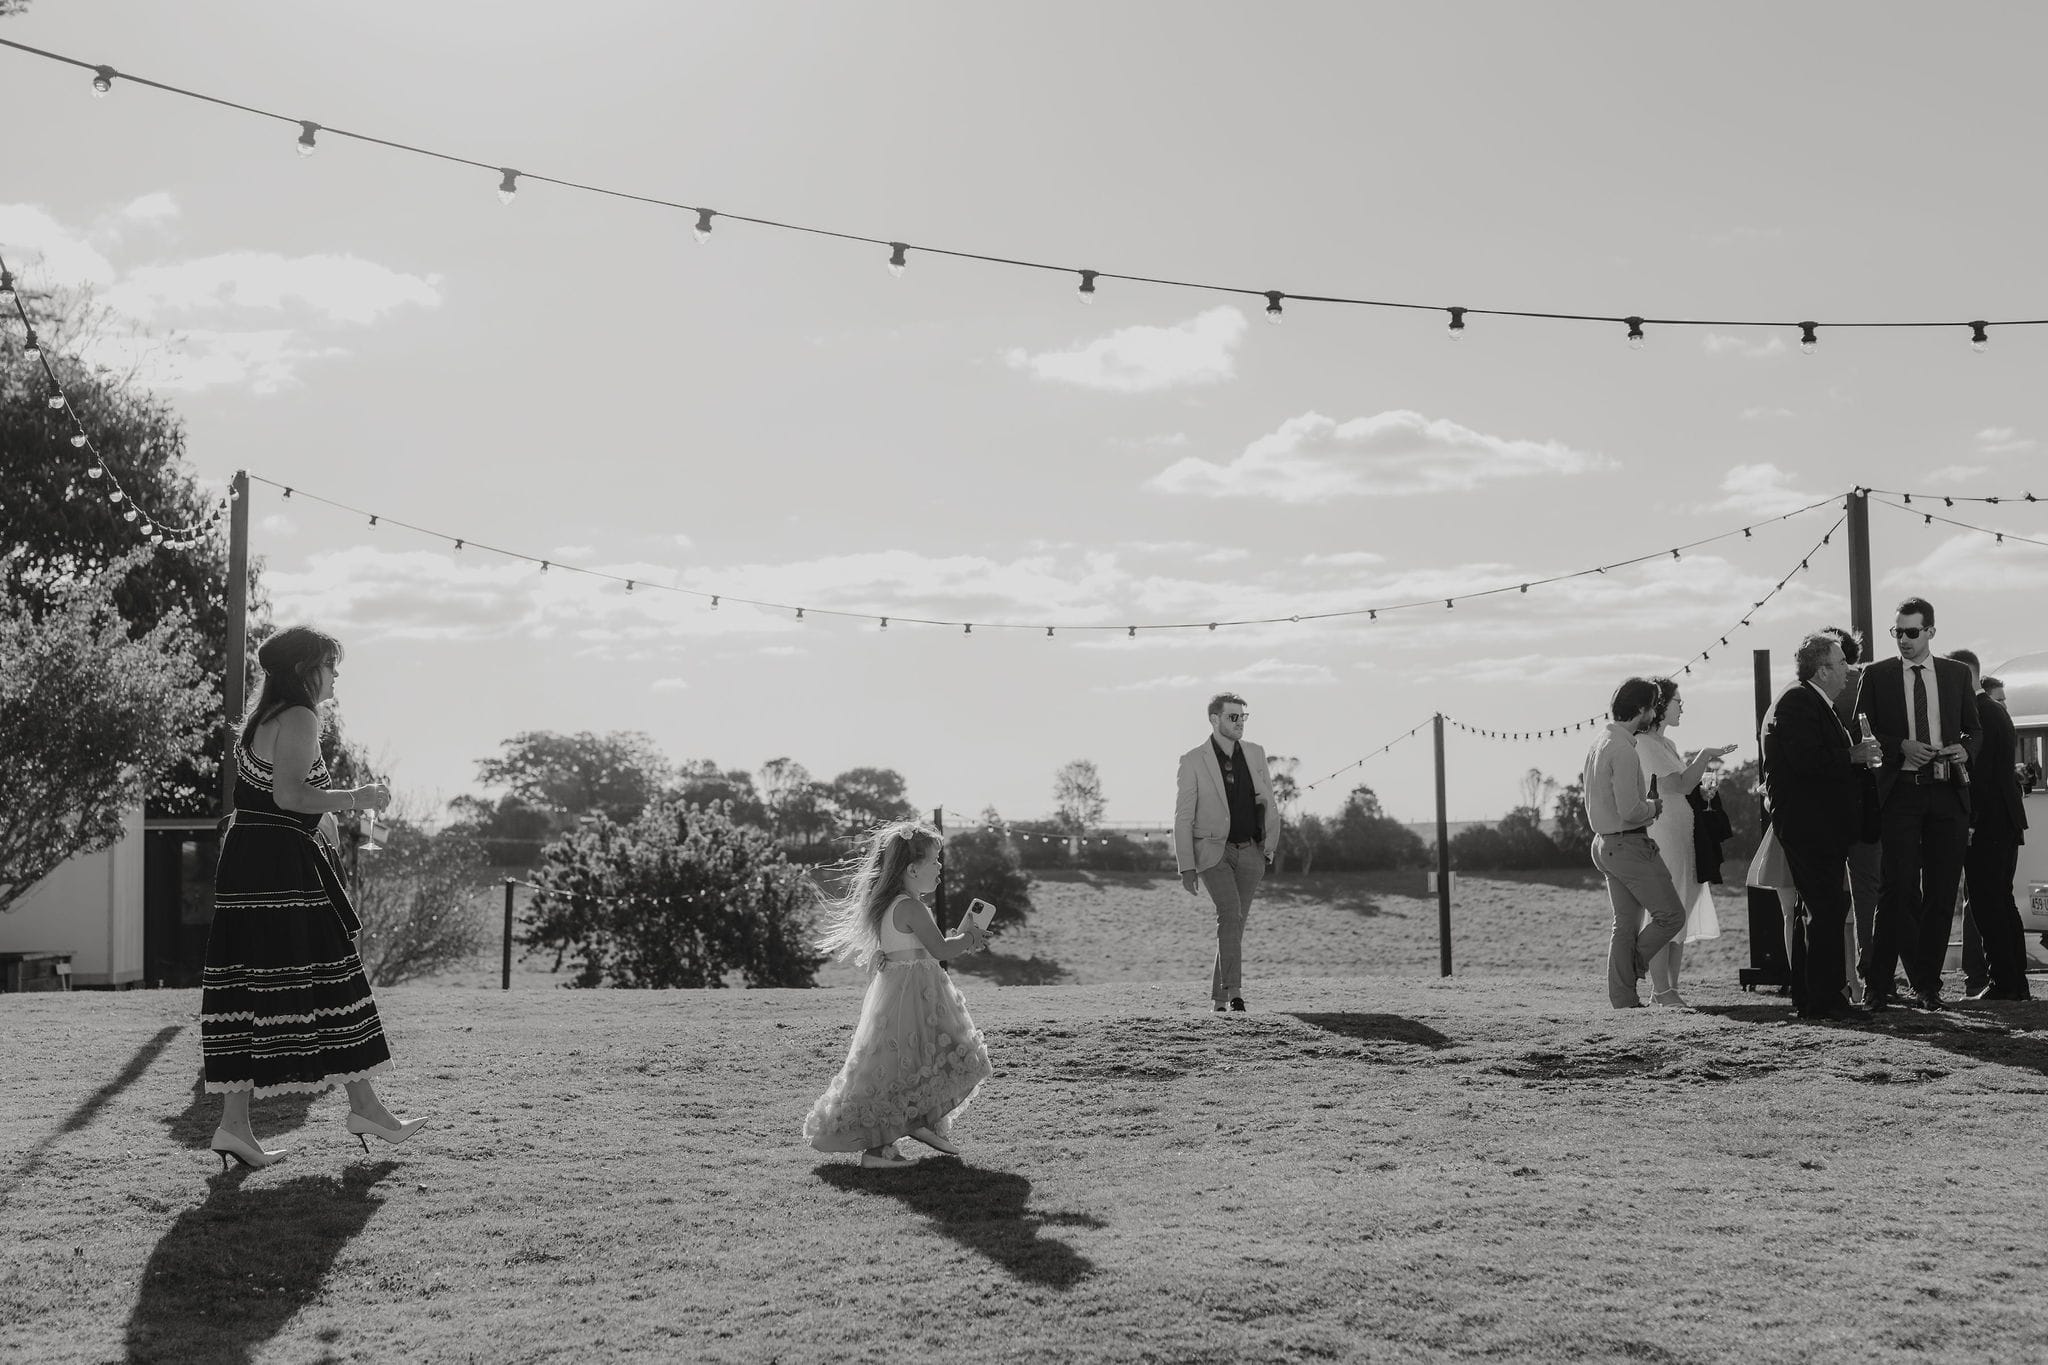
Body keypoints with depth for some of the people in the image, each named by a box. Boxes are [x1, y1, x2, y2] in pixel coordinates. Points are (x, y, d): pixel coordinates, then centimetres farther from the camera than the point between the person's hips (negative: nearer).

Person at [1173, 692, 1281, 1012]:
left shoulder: (1255, 754, 7)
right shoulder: (1192, 761, -5)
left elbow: (1268, 804, 13)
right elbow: (1183, 818, -5)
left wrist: (1271, 847, 4)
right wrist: (1186, 867, -9)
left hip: (1250, 853, 4)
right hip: (1213, 851, -4)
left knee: (1235, 922, 5)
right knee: (1230, 914, -23)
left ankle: (1218, 997, 15)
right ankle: (1234, 991, -25)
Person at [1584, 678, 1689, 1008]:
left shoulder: (1600, 744, 12)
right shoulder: (1623, 749, -18)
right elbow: (1630, 811, -23)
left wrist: (1646, 806, 14)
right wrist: (1654, 806, -4)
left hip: (1605, 843, 10)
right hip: (1629, 845, -10)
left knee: (1626, 923, 11)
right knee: (1671, 915, -1)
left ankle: (1623, 997, 11)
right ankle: (1632, 966, 6)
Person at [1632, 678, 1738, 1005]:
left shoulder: (1665, 744, 19)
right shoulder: (1646, 743, -12)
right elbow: (1680, 786, -18)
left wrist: (1695, 763, 12)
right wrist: (1704, 756, -10)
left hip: (1681, 838, 10)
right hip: (1662, 839, -10)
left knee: (1680, 916, 9)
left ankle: (1670, 988, 13)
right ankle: (1661, 990, -6)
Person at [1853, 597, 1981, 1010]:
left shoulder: (1957, 674, 12)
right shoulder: (1877, 675, 6)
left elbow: (1974, 728, 18)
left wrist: (1965, 749, -4)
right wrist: (1901, 747, -12)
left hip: (1948, 794, 2)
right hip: (1900, 792, -2)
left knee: (1942, 893, 3)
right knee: (1900, 888, -11)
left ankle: (1927, 984, 10)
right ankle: (1923, 982, -2)